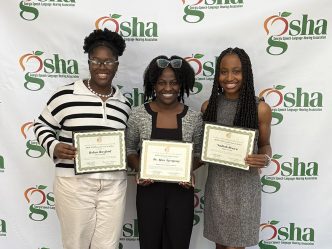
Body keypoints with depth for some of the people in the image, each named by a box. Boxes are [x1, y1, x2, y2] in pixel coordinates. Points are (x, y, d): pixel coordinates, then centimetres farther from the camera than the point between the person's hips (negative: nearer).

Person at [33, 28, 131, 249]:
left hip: (114, 184, 3)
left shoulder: (124, 103, 6)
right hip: (74, 183, -3)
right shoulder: (66, 95, -6)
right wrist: (53, 147, -13)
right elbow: (42, 126, 5)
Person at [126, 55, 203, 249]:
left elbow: (199, 154, 6)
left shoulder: (194, 117, -4)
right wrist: (140, 170, -13)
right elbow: (129, 149, 4)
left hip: (181, 191, 1)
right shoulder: (139, 114, -6)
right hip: (149, 190, 0)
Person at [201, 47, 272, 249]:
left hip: (245, 184, -2)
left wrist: (266, 159, -18)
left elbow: (264, 145, 4)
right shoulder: (208, 106, -1)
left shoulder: (260, 108, -9)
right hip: (216, 183, 3)